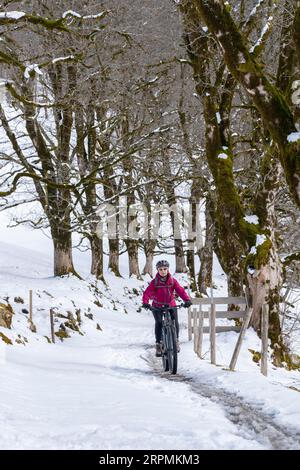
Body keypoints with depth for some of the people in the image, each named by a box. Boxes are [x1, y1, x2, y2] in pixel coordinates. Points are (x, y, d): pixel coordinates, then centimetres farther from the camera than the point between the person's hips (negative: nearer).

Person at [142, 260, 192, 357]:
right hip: (157, 306, -1)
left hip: (170, 305, 1)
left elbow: (180, 290, -15)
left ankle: (176, 340, 13)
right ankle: (158, 344, -5)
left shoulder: (173, 281, -6)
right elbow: (147, 292, -18)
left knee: (175, 322, -12)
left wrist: (187, 300, -32)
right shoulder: (154, 282, -9)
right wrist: (145, 302, -38)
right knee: (159, 323, -18)